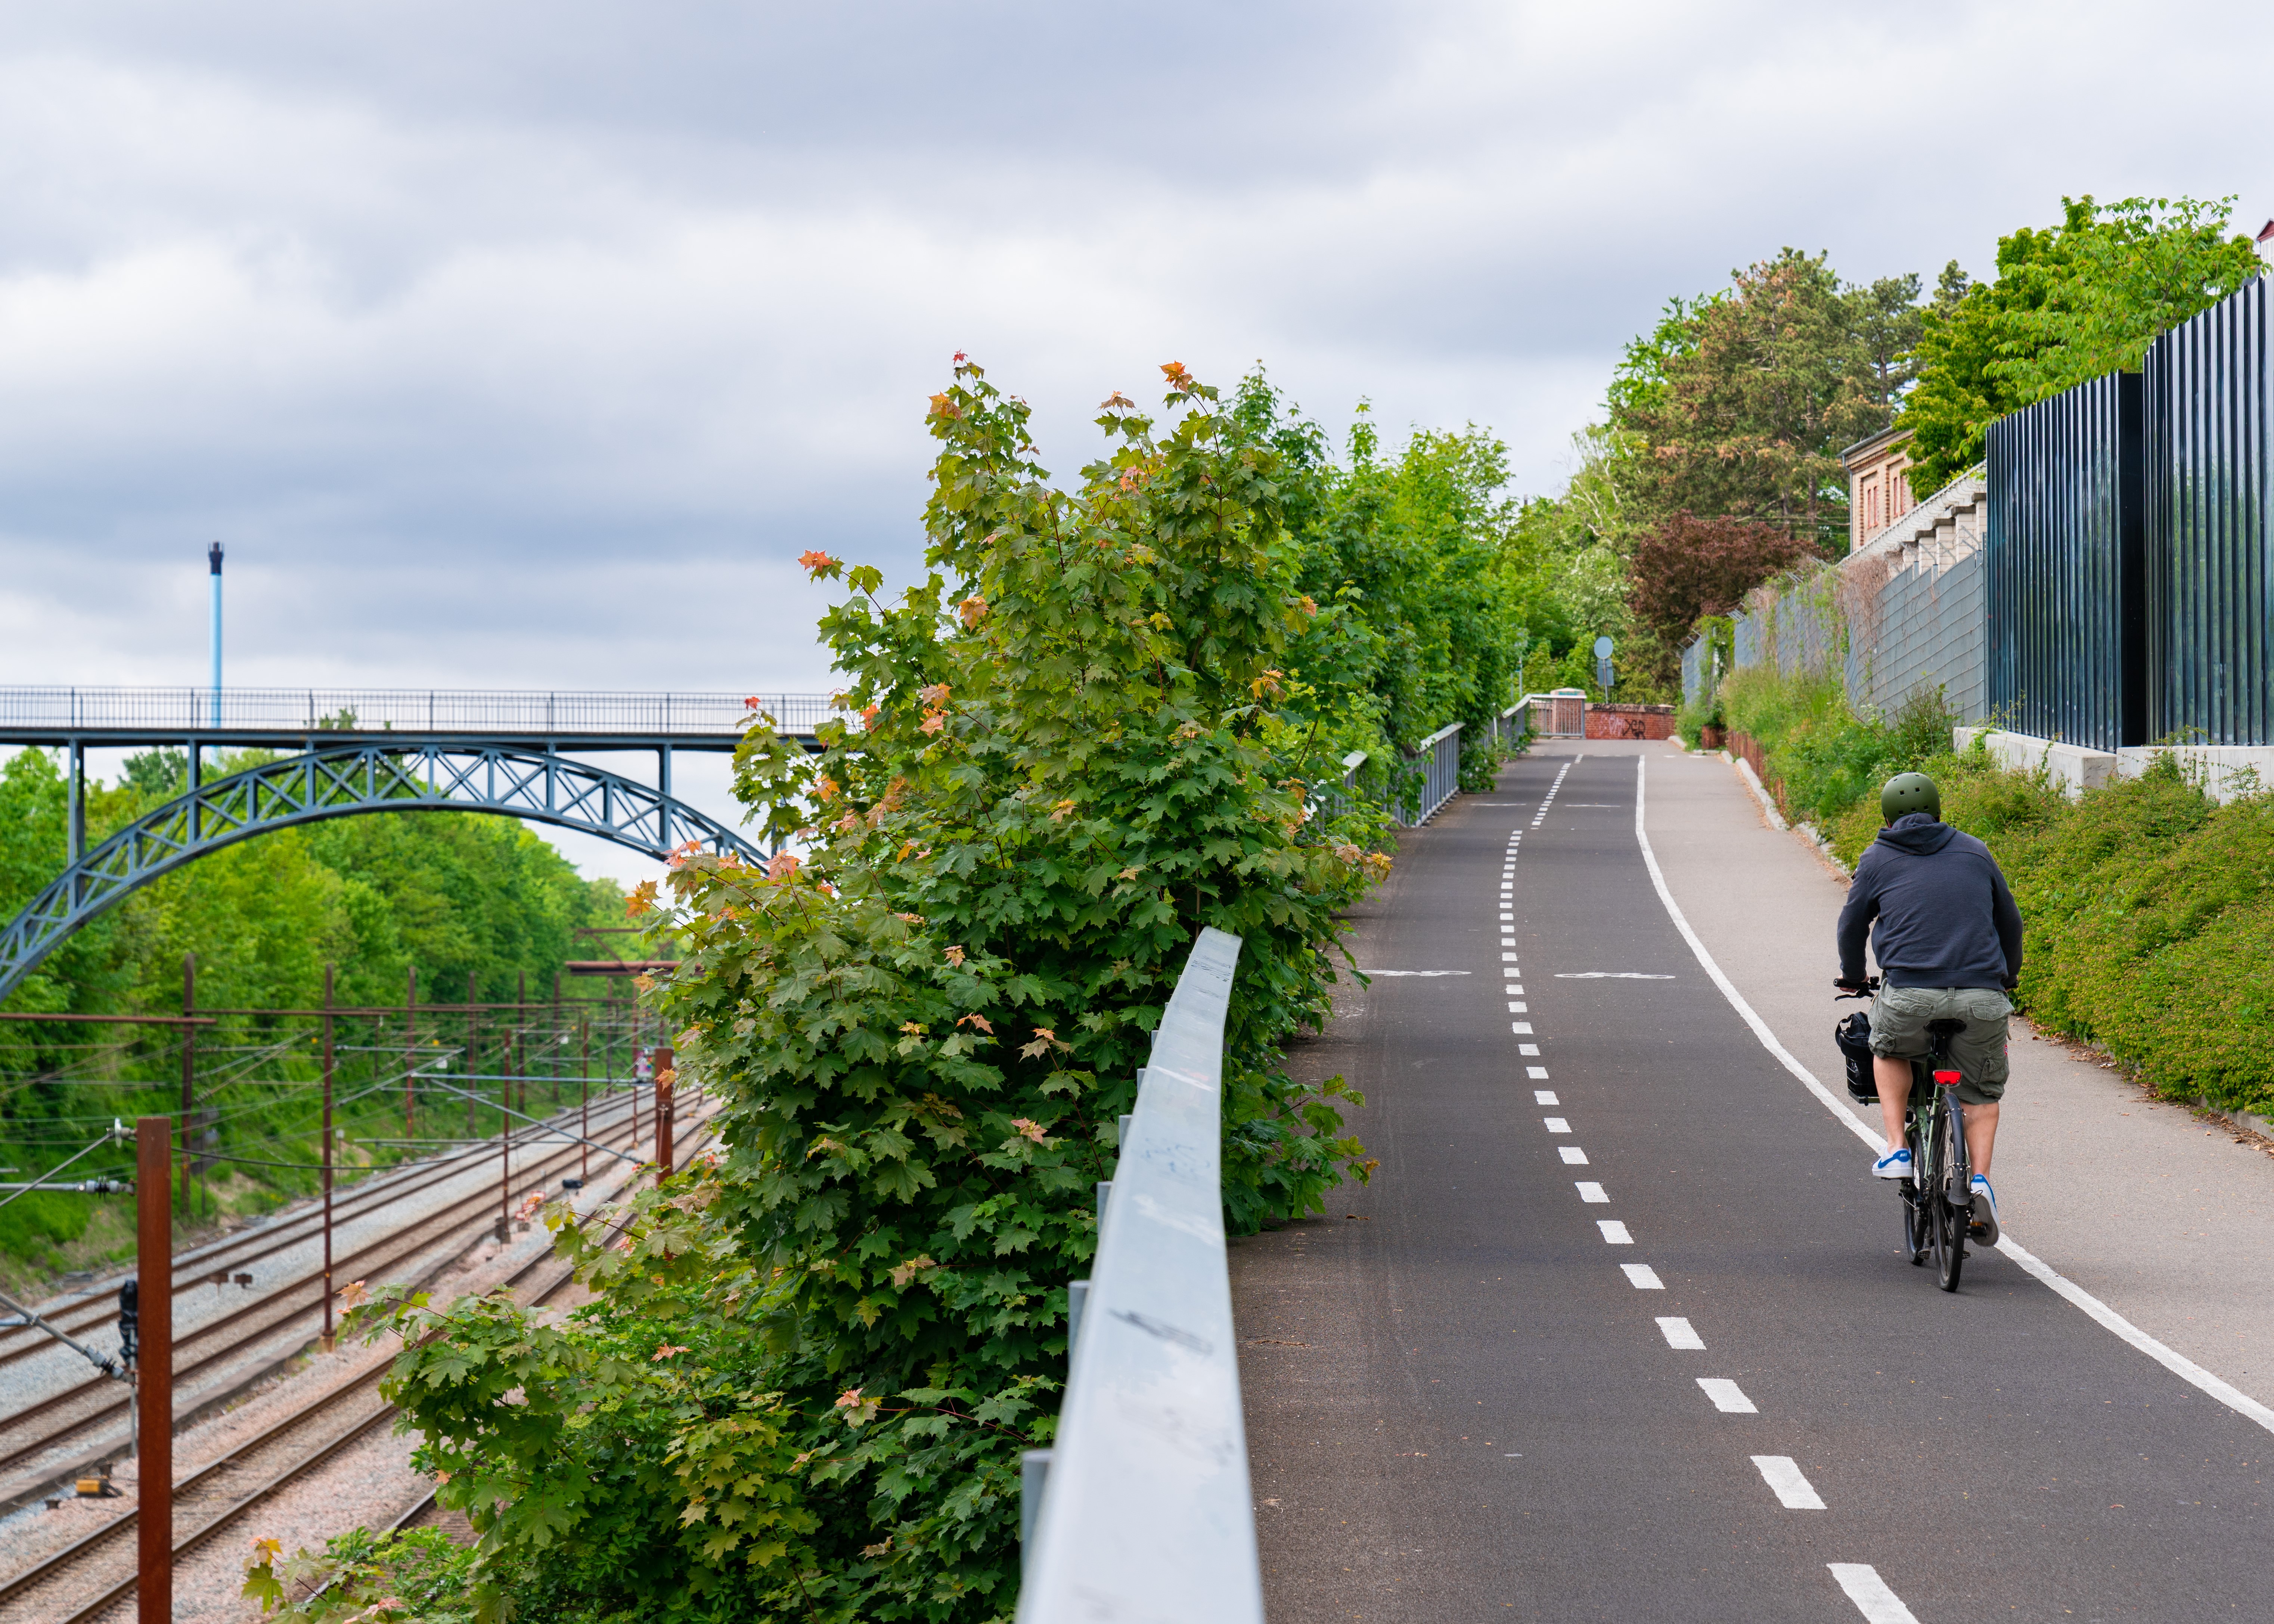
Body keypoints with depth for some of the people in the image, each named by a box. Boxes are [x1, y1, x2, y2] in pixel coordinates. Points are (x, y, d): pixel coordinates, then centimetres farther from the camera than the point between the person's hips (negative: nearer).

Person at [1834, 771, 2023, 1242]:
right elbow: (2009, 920, 27)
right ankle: (1981, 1180, 0)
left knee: (1890, 1051, 30)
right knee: (1982, 1093, 20)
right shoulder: (1974, 851, 19)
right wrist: (2009, 975, 45)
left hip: (1910, 992, -1)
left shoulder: (1878, 858, 14)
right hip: (1982, 998, 1)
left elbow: (1852, 924, 22)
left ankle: (1897, 1149, 15)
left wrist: (1852, 977, 41)